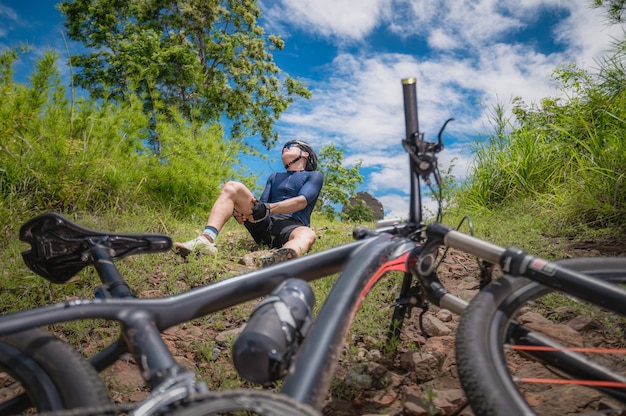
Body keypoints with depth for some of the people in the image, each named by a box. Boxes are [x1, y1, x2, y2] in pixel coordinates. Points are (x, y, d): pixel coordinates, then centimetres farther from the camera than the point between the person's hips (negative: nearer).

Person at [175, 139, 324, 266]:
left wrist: (268, 208, -22)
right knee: (231, 187, -11)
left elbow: (302, 201, -6)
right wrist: (243, 211, -11)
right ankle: (207, 239, -36)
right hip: (265, 222, 5)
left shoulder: (315, 176, 15)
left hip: (292, 226, -4)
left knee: (307, 234, -40)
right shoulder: (274, 177, 31)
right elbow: (262, 204, 14)